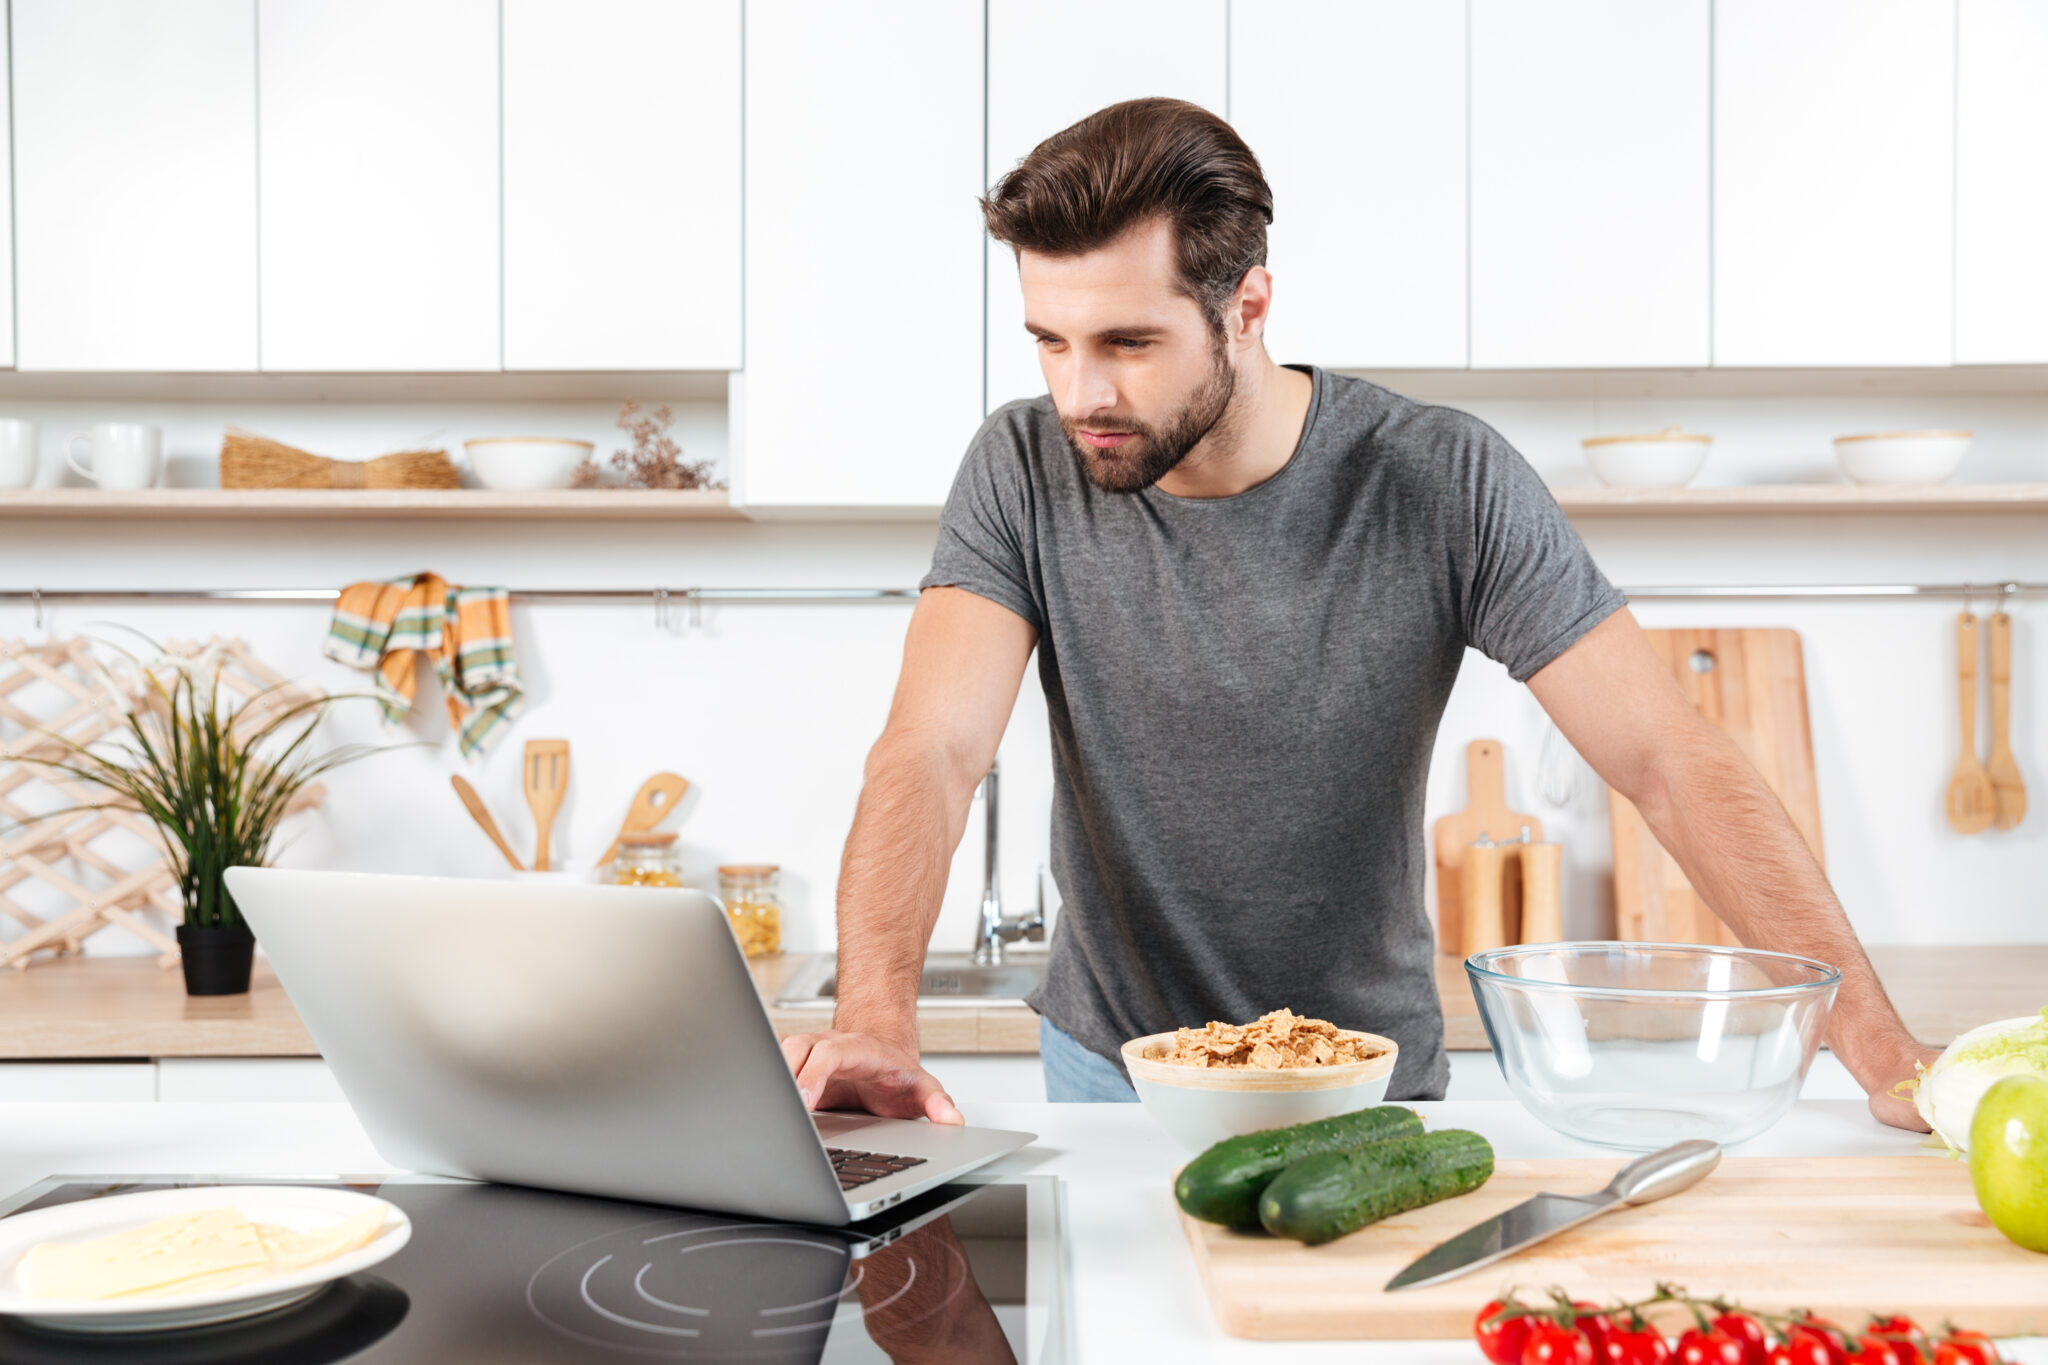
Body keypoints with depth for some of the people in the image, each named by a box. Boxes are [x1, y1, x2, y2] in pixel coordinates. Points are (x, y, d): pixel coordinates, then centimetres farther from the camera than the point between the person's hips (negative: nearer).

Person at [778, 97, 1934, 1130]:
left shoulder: (1445, 486, -15)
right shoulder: (1025, 475, -10)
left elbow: (1672, 760, -16)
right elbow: (929, 757, -19)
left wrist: (1883, 1051, -23)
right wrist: (876, 1022, -37)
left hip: (1372, 1089, 0)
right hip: (1112, 1070, 1)